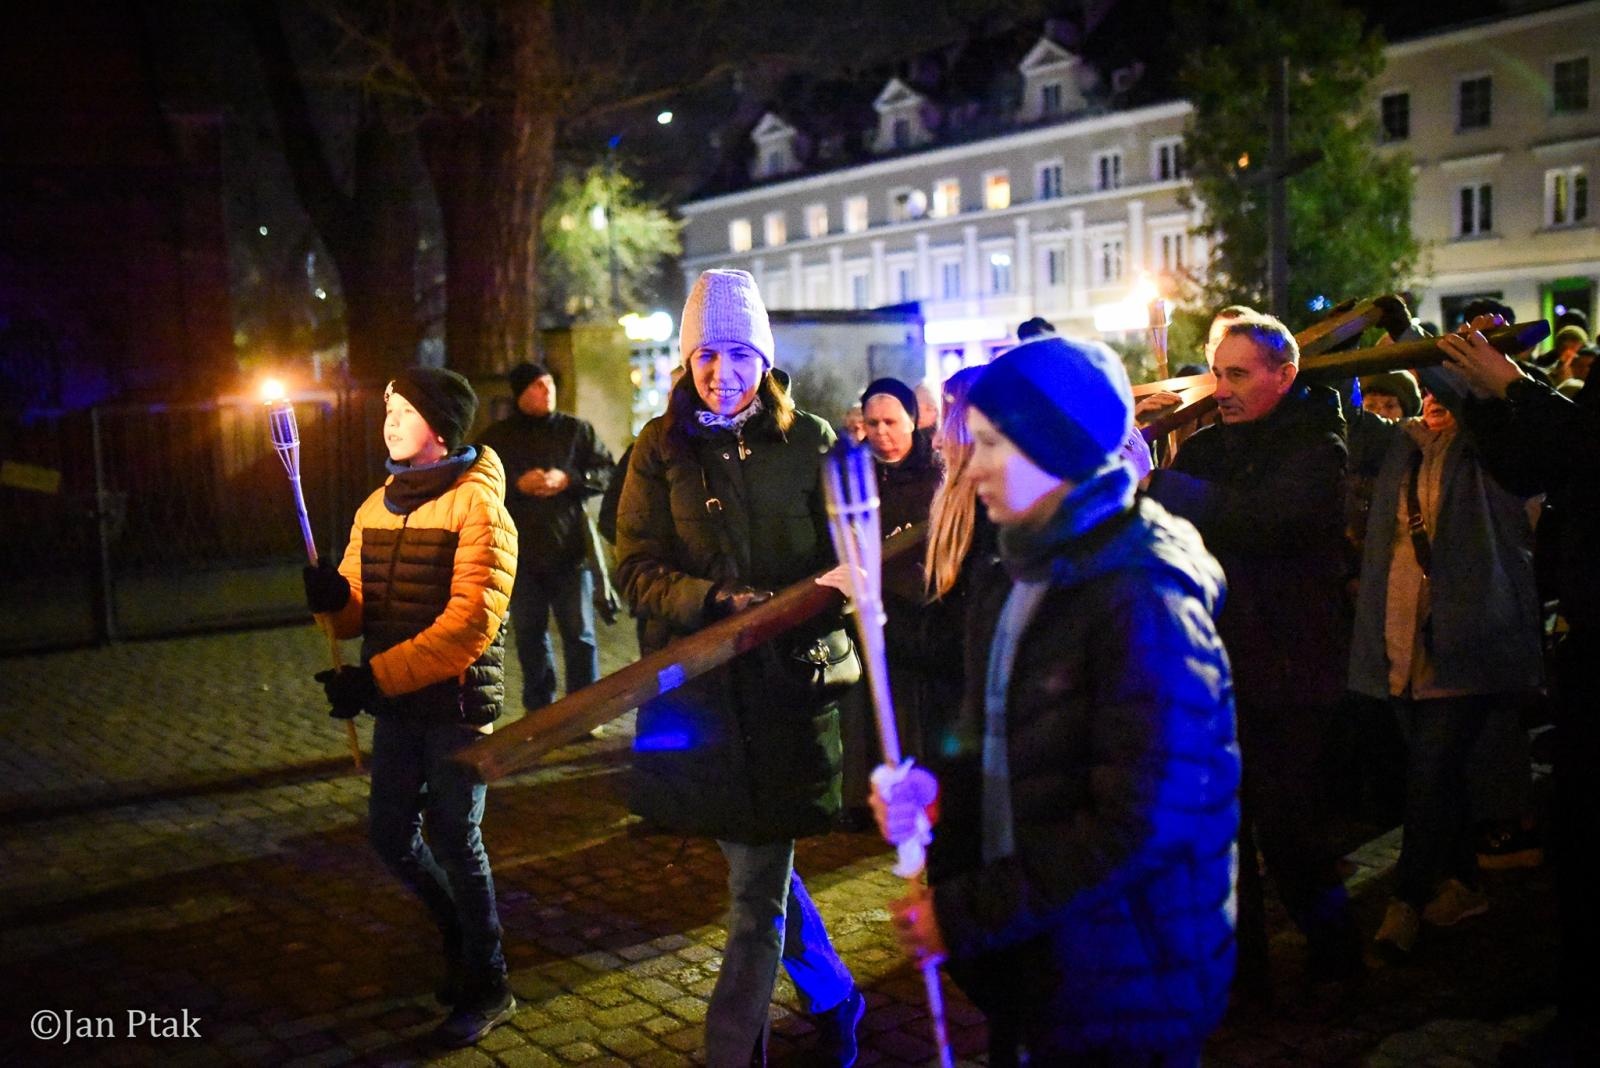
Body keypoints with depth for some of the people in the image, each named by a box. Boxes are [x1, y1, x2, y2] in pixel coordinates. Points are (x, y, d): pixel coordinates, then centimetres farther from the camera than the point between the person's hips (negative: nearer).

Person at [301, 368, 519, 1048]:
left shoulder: (477, 504, -12)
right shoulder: (378, 506, 11)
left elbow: (472, 620, -21)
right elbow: (358, 609, 11)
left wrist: (376, 677, -26)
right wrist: (331, 595, -14)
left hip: (458, 704, -7)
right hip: (397, 705, 7)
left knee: (454, 840, 1)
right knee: (390, 835, 12)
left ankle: (488, 987, 19)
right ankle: (463, 936, 37)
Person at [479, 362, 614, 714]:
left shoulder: (576, 429, 5)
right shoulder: (497, 437, 7)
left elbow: (607, 471, 3)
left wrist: (567, 480, -12)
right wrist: (518, 485, -13)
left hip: (570, 549, -1)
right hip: (521, 551, 1)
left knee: (580, 633, 2)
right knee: (529, 633, 9)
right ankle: (538, 707, 22)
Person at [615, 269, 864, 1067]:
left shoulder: (808, 441, 2)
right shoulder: (661, 448, 5)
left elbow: (845, 552, 5)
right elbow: (636, 568, 0)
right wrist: (713, 599, -17)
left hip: (787, 679, -2)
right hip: (696, 683, 2)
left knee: (758, 882, 0)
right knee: (760, 865, 16)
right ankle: (832, 997, 39)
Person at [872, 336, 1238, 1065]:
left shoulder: (1142, 600, -20)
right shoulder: (1012, 585, 6)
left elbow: (1140, 823, -23)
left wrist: (963, 915, -21)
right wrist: (940, 790, -7)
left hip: (1123, 985, -7)